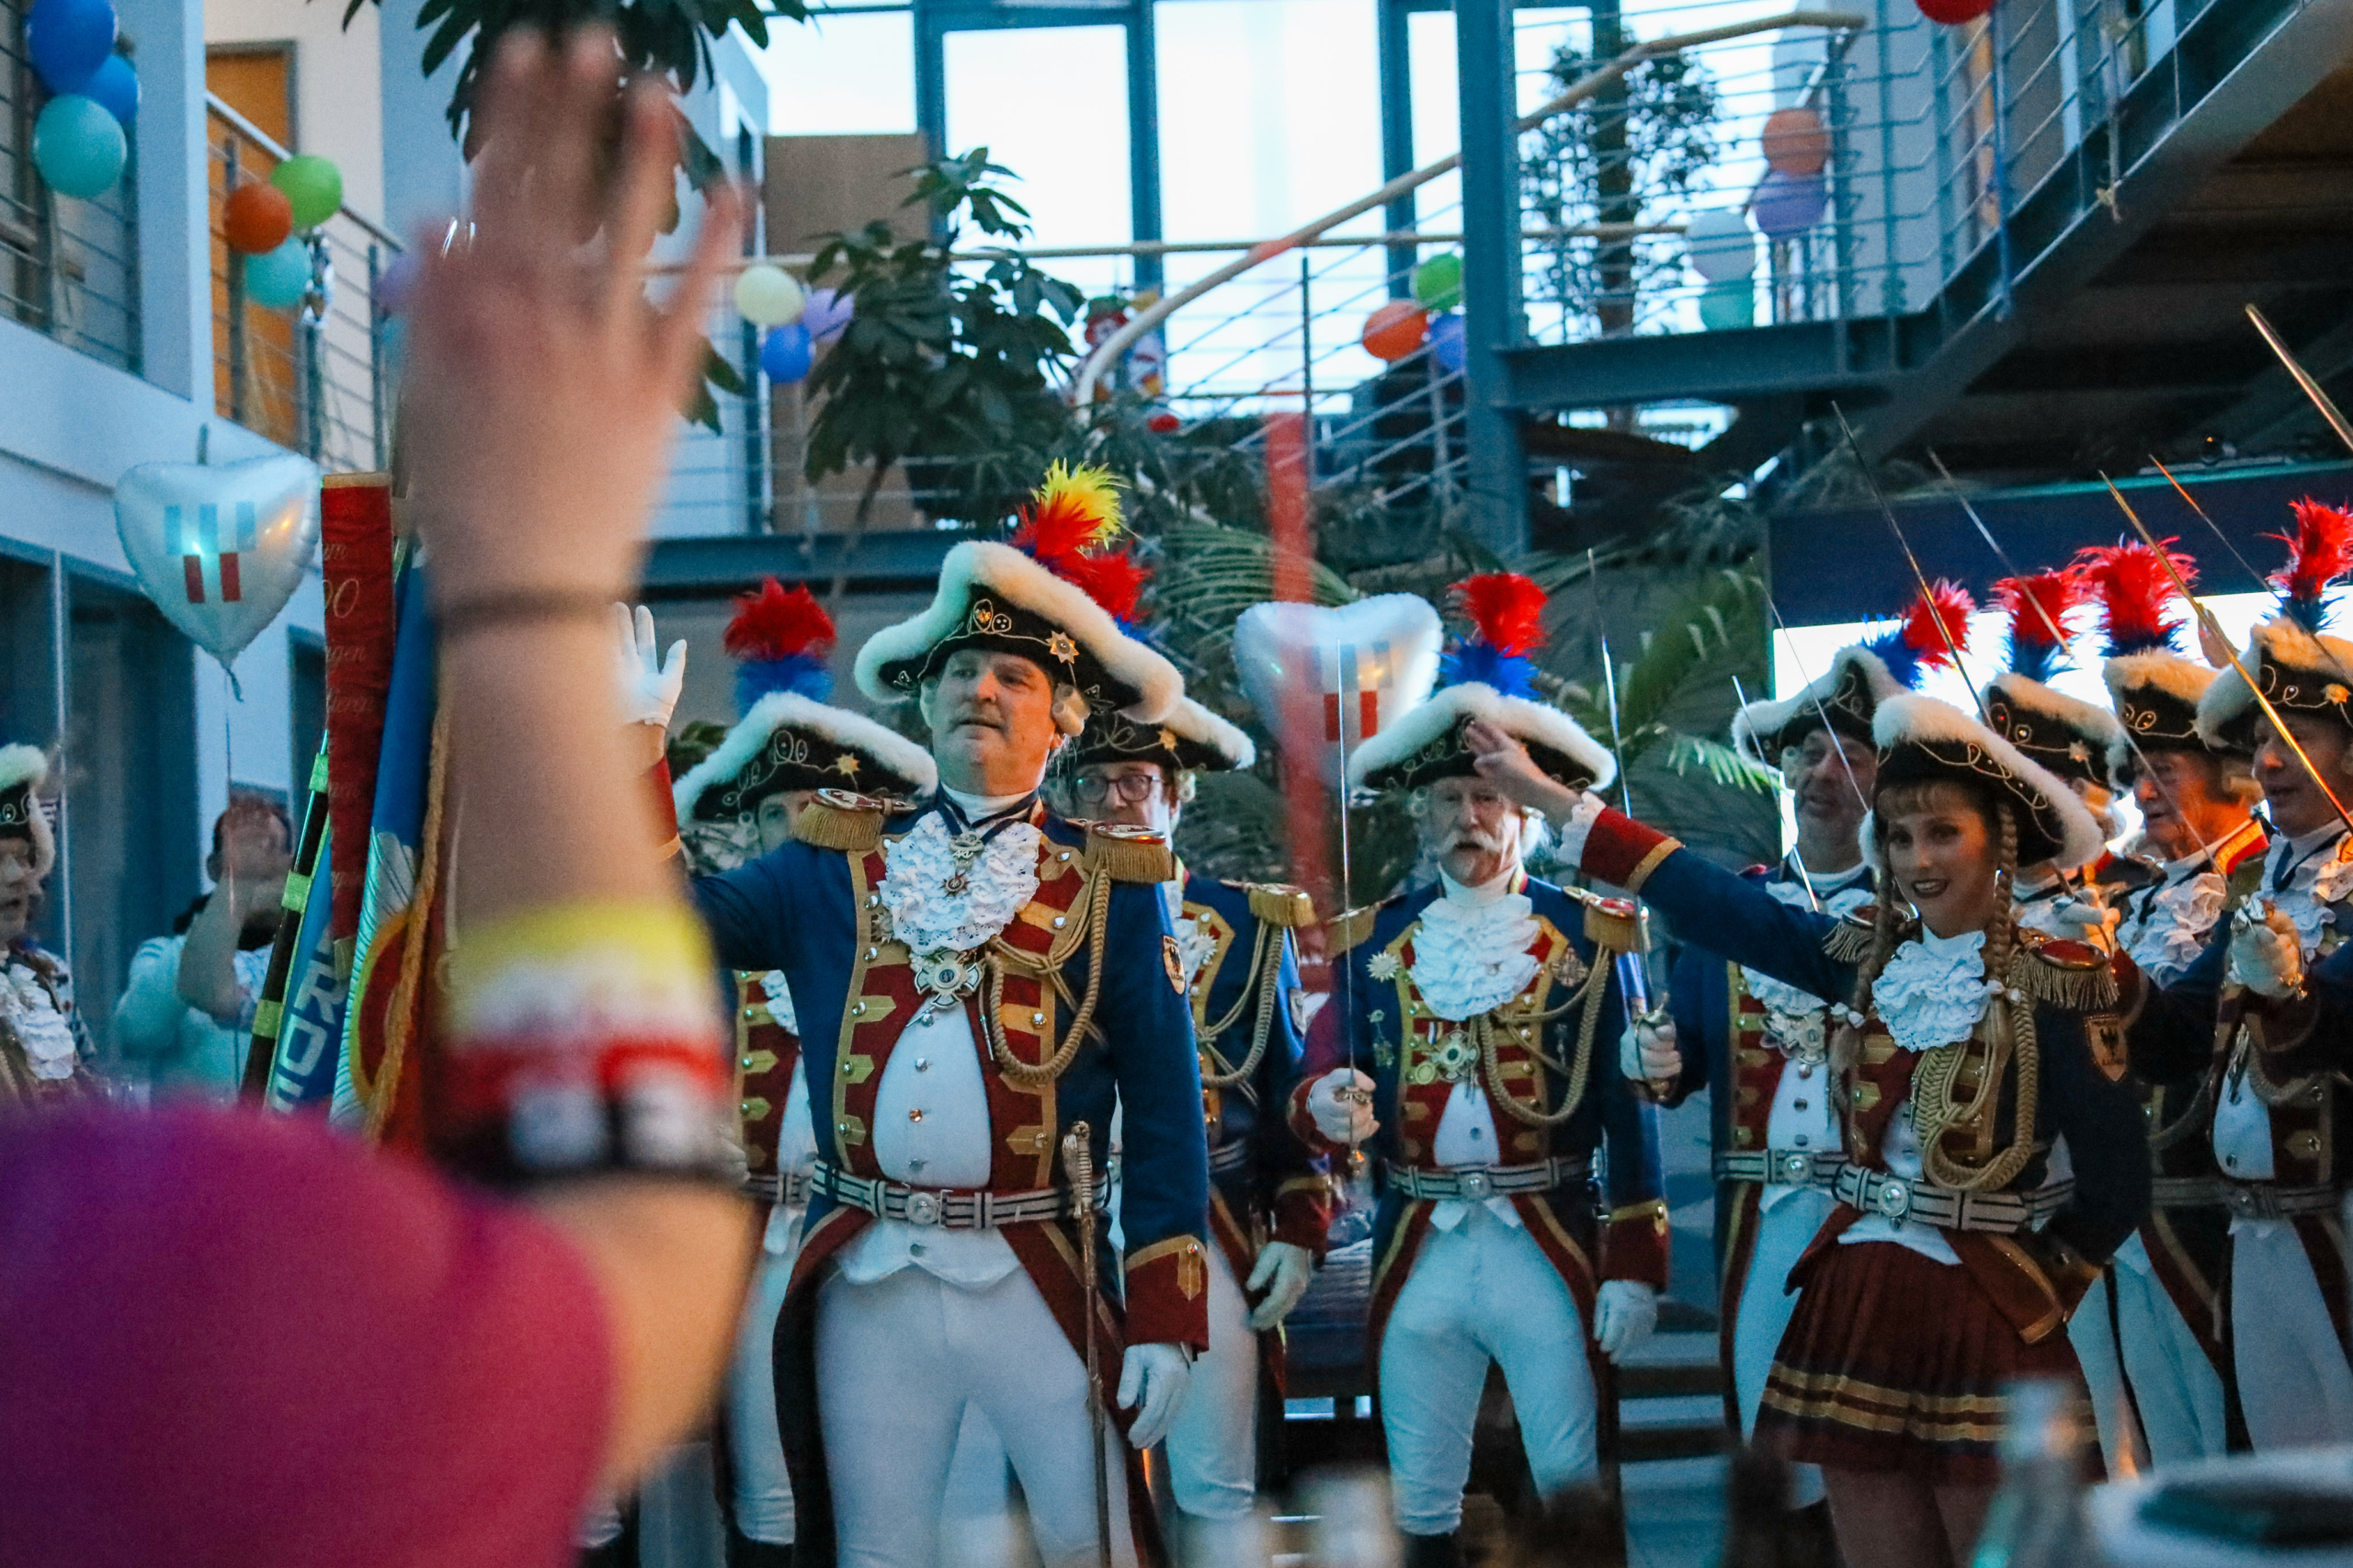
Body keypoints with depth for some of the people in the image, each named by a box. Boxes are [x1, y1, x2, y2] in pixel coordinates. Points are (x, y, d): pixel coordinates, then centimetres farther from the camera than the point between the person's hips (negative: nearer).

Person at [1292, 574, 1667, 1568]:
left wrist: (1635, 1266, -7)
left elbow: (1631, 1112, -1)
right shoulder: (1370, 942, 9)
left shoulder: (1590, 936, 1)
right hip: (1415, 1255, 3)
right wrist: (1327, 1105, -17)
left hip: (1550, 1252, -2)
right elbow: (1322, 1085, 7)